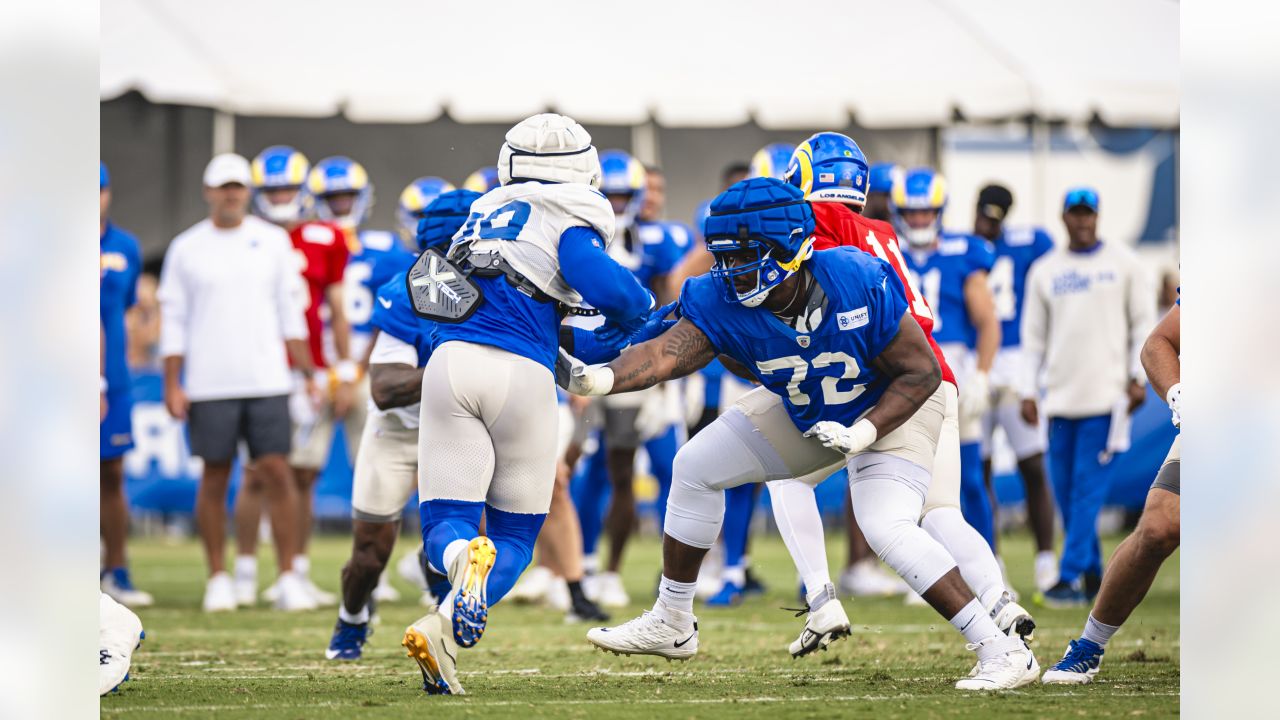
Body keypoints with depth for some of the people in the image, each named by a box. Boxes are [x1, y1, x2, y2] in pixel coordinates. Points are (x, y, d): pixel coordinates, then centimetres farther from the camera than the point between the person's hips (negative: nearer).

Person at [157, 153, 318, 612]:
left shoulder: (273, 242, 7)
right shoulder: (187, 249, 4)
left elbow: (289, 313, 11)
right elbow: (174, 321, 5)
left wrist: (307, 373, 7)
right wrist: (172, 385, -1)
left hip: (266, 380, 1)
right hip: (209, 385, -1)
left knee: (277, 472, -5)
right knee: (215, 478, 3)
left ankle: (289, 578, -2)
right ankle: (218, 579, 12)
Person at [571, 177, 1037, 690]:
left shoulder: (859, 285, -35)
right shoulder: (724, 302, -24)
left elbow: (921, 373, -25)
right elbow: (668, 352, -40)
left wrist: (863, 432, -36)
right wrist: (605, 378, -59)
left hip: (892, 407, -6)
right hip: (806, 411, 6)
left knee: (888, 528, -27)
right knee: (696, 467, 4)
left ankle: (1001, 651, -22)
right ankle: (671, 625, 20)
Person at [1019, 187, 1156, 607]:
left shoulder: (1123, 264, 4)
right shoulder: (1044, 271, 11)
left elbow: (1143, 322, 6)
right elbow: (1034, 336, 13)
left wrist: (1138, 377, -3)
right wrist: (1027, 391, 7)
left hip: (1106, 394, -3)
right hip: (1061, 395, 4)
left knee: (1089, 488, -9)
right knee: (1064, 489, 3)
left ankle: (1071, 578, -10)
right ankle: (1093, 573, 15)